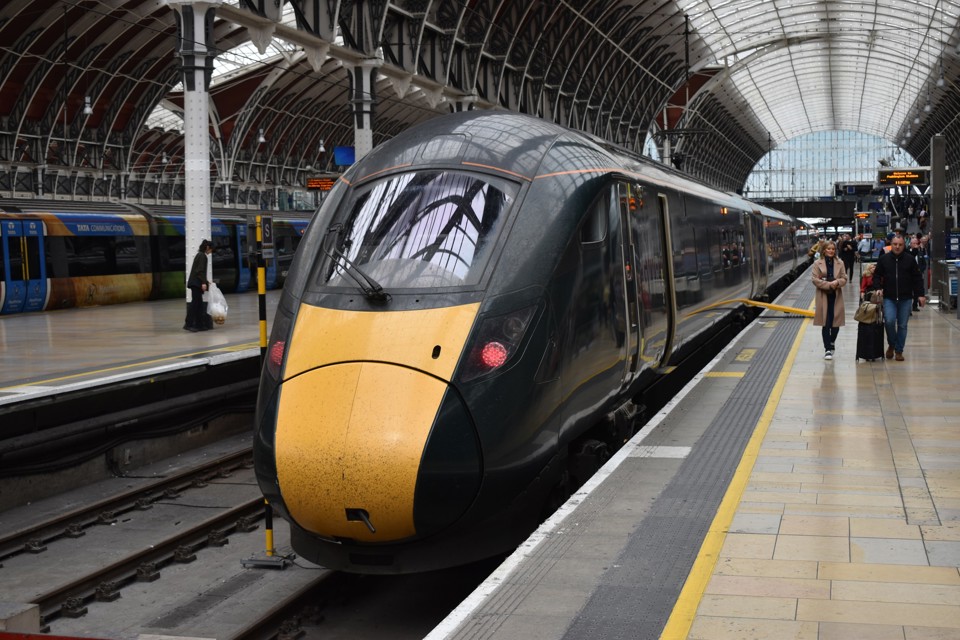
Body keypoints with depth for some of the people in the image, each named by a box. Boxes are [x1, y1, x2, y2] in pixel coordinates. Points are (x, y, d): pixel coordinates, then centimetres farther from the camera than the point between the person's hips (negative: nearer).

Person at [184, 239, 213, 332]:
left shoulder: (200, 255, 21)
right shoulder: (202, 256, -9)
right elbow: (200, 270, -18)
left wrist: (205, 281, 34)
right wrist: (203, 282, -23)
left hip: (195, 283, 10)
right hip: (196, 283, -10)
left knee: (198, 303, 8)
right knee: (195, 302, -11)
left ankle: (200, 324, 9)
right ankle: (188, 324, -13)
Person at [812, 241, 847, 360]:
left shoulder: (840, 263, 7)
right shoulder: (817, 263, -1)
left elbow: (844, 278, 5)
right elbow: (815, 280, -6)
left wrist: (837, 282, -16)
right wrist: (828, 284, -16)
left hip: (836, 296, 2)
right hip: (823, 297, -2)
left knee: (836, 323, 4)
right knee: (826, 324, -2)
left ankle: (831, 343, 31)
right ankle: (828, 349, 3)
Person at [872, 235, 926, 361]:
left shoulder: (910, 259, 2)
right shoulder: (883, 259, 2)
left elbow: (917, 278, 4)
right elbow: (877, 276, 9)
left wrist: (920, 294, -1)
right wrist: (878, 288, -7)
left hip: (905, 298, 1)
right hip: (889, 298, -1)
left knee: (902, 325, 4)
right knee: (889, 321, -17)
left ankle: (899, 350, 16)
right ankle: (891, 344, 8)